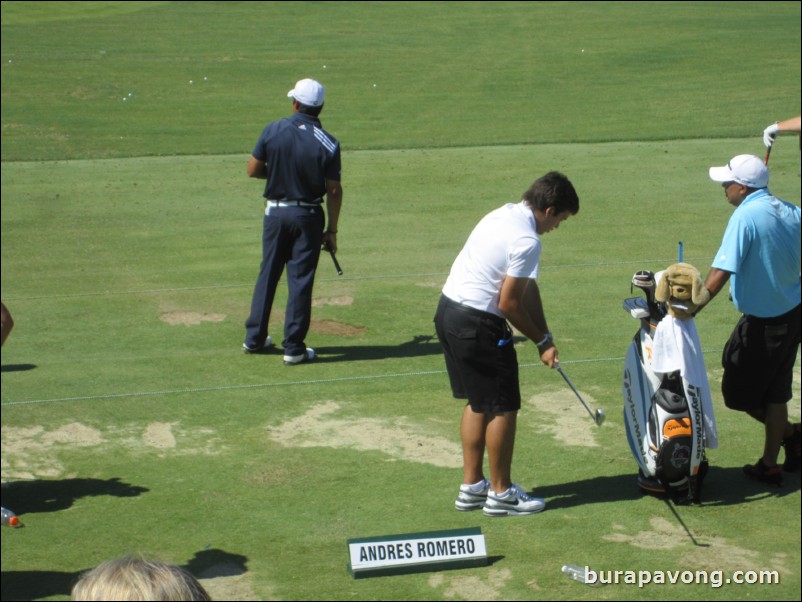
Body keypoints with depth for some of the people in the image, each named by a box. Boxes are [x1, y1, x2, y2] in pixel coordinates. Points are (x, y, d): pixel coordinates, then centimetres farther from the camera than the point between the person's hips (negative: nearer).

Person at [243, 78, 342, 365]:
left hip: (275, 211, 2)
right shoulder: (328, 144, -12)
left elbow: (253, 170, -2)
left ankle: (254, 338, 23)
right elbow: (334, 191, -9)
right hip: (308, 216, -2)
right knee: (300, 280, 4)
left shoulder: (272, 131, -8)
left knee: (267, 274, 15)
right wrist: (332, 230, -1)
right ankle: (294, 348, 8)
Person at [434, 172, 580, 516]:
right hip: (477, 324, -10)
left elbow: (528, 288, 13)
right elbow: (509, 304, -16)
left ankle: (471, 487, 27)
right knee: (503, 408, 3)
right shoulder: (526, 240, -19)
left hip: (448, 311, 10)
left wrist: (544, 337, 12)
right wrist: (541, 341, -1)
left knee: (478, 403, 19)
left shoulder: (506, 214, 11)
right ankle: (500, 493, 13)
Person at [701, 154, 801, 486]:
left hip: (763, 320, -8)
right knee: (775, 391, 16)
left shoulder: (746, 216, -21)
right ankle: (770, 464, 22)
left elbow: (721, 272, -26)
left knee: (738, 391, 7)